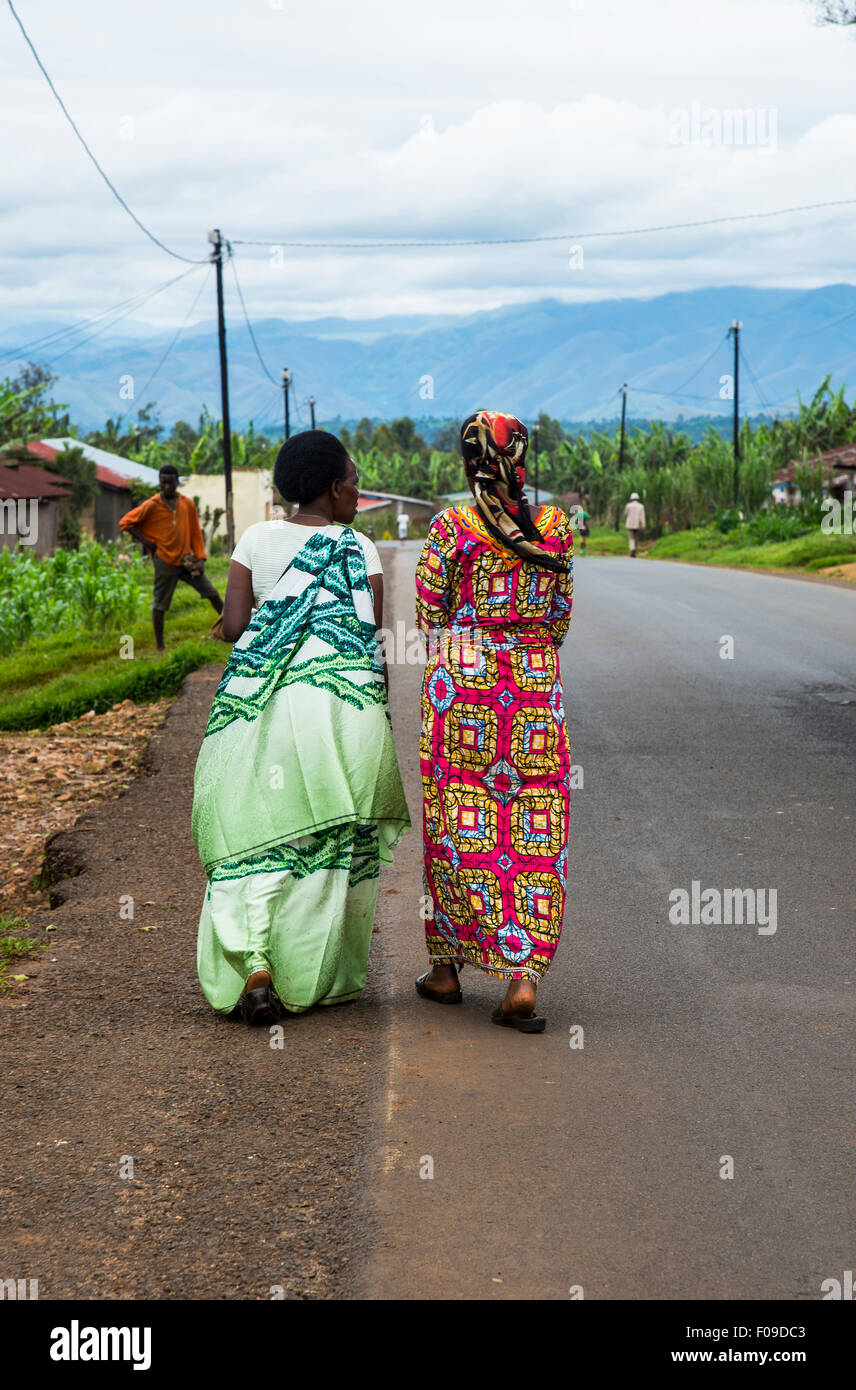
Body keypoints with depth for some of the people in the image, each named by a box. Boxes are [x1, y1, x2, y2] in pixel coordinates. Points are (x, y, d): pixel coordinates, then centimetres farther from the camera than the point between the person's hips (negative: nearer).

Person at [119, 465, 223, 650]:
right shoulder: (151, 506, -7)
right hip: (165, 562, -4)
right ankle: (160, 646, 10)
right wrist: (145, 541, -7)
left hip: (186, 559, 4)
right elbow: (125, 522, -3)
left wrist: (200, 557, 1)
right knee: (160, 604, 2)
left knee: (212, 594, 5)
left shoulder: (187, 504, 3)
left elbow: (195, 532, 9)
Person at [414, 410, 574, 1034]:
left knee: (458, 824, 10)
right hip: (536, 686, 1)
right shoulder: (557, 527, 1)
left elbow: (430, 614, 1)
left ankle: (447, 965, 20)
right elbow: (560, 617, 9)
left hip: (460, 681, -1)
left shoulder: (450, 527, -7)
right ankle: (523, 977, -6)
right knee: (536, 832, 3)